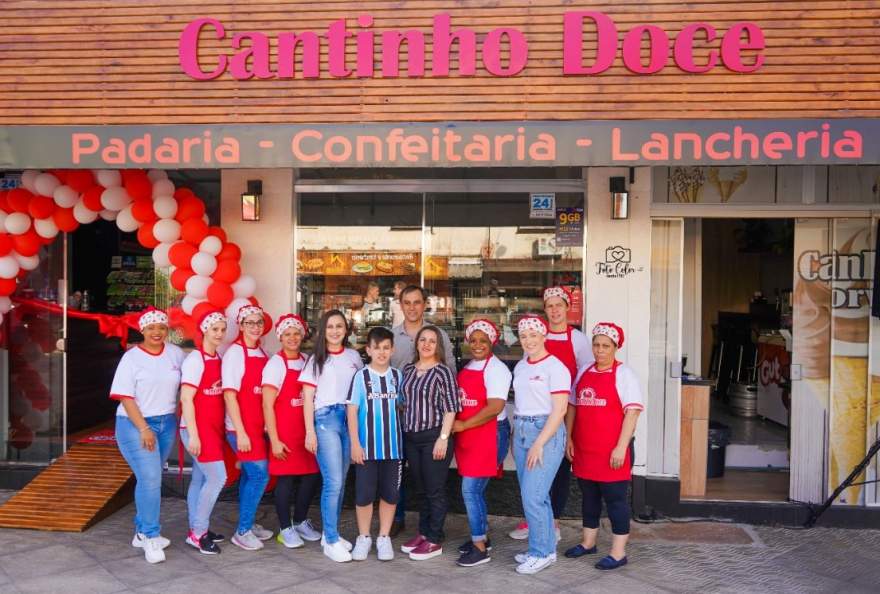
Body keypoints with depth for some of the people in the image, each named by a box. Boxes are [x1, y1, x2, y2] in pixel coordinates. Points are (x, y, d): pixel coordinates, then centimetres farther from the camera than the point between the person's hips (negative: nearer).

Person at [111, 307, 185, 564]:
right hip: (135, 424, -4)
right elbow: (126, 397, -11)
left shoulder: (175, 353, 4)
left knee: (150, 478, 11)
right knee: (150, 478, -11)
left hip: (167, 424, 4)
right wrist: (144, 429, -17)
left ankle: (142, 532, 25)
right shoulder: (132, 357, -7)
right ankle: (150, 537, 2)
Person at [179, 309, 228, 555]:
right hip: (198, 428, -7)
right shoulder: (195, 359, -13)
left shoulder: (219, 359, 9)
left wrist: (222, 429, 11)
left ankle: (196, 530, 23)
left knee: (200, 479, 13)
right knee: (218, 477, -8)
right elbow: (186, 399, -16)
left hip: (214, 428, 7)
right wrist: (193, 435, -18)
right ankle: (198, 532, 5)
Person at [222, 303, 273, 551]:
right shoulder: (234, 353, -10)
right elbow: (229, 394, -14)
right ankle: (242, 531, 5)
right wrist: (240, 432, -16)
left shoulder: (262, 354, 9)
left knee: (249, 475, 14)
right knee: (260, 474, -7)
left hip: (258, 425, 7)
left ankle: (247, 524, 27)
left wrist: (266, 424, 10)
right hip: (241, 427, -6)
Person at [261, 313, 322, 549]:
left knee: (313, 475, 7)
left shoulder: (307, 361, 8)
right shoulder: (276, 364, -7)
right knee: (285, 478, 2)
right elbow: (267, 405, -9)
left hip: (306, 429, 5)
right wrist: (274, 440, -12)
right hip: (284, 431, -5)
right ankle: (285, 528, 19)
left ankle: (300, 521, 28)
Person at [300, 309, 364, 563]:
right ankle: (331, 541, 1)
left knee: (340, 481, 8)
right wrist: (310, 432, -6)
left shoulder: (354, 356, 11)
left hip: (350, 419, 3)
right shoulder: (316, 360, 3)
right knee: (333, 482, -9)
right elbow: (308, 398, 1)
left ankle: (331, 533, 22)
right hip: (325, 419, -3)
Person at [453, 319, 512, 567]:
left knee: (470, 490, -7)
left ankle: (480, 547, 5)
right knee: (475, 490, 15)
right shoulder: (467, 368, 13)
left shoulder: (495, 368, -12)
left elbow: (495, 408, -21)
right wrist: (456, 424, 5)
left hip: (489, 435, -8)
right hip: (467, 436, 8)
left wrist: (463, 425, -16)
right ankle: (480, 537, 30)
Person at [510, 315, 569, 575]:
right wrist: (514, 437, 13)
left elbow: (559, 409, -15)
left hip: (547, 433, -7)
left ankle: (541, 553, 8)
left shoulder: (555, 367, -11)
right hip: (521, 432, 7)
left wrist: (539, 444, -18)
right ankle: (547, 549, 26)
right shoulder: (520, 367, 12)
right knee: (537, 496, 13)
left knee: (532, 496, -8)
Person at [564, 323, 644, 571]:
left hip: (611, 452, -6)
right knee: (589, 497, 17)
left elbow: (632, 412, -13)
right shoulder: (583, 372, 10)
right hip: (584, 450, 6)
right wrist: (569, 438, 9)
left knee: (615, 500, 4)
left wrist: (621, 448, -18)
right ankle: (588, 542, 31)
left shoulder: (624, 374, -8)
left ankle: (618, 553, 13)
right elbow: (572, 406, 15)